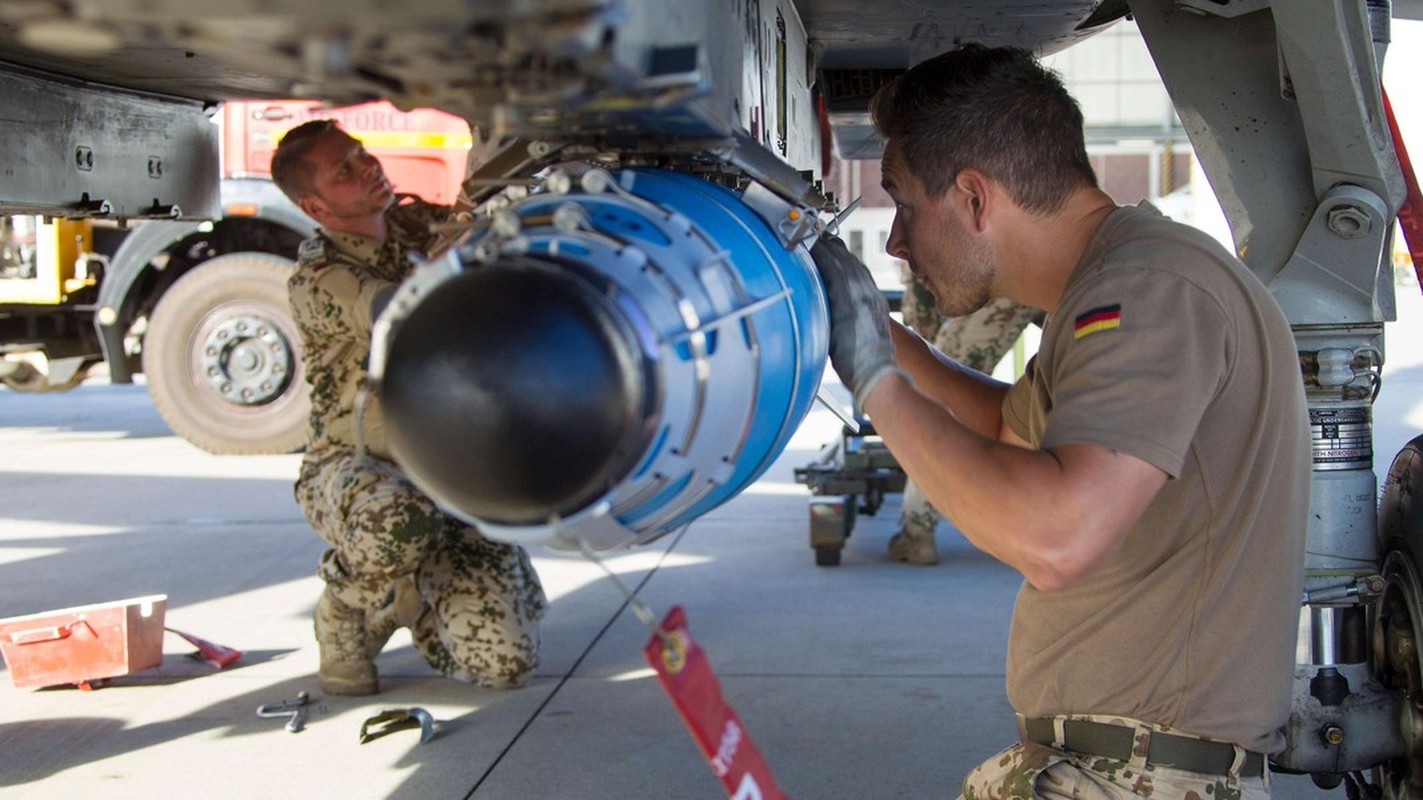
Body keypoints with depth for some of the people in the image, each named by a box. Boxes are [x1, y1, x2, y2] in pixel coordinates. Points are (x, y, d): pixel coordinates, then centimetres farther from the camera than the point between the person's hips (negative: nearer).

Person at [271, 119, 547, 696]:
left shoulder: (420, 224, 4)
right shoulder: (318, 278, -14)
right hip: (353, 469, -4)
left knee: (505, 665, -11)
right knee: (399, 519, -43)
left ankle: (411, 594, 24)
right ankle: (343, 618, -7)